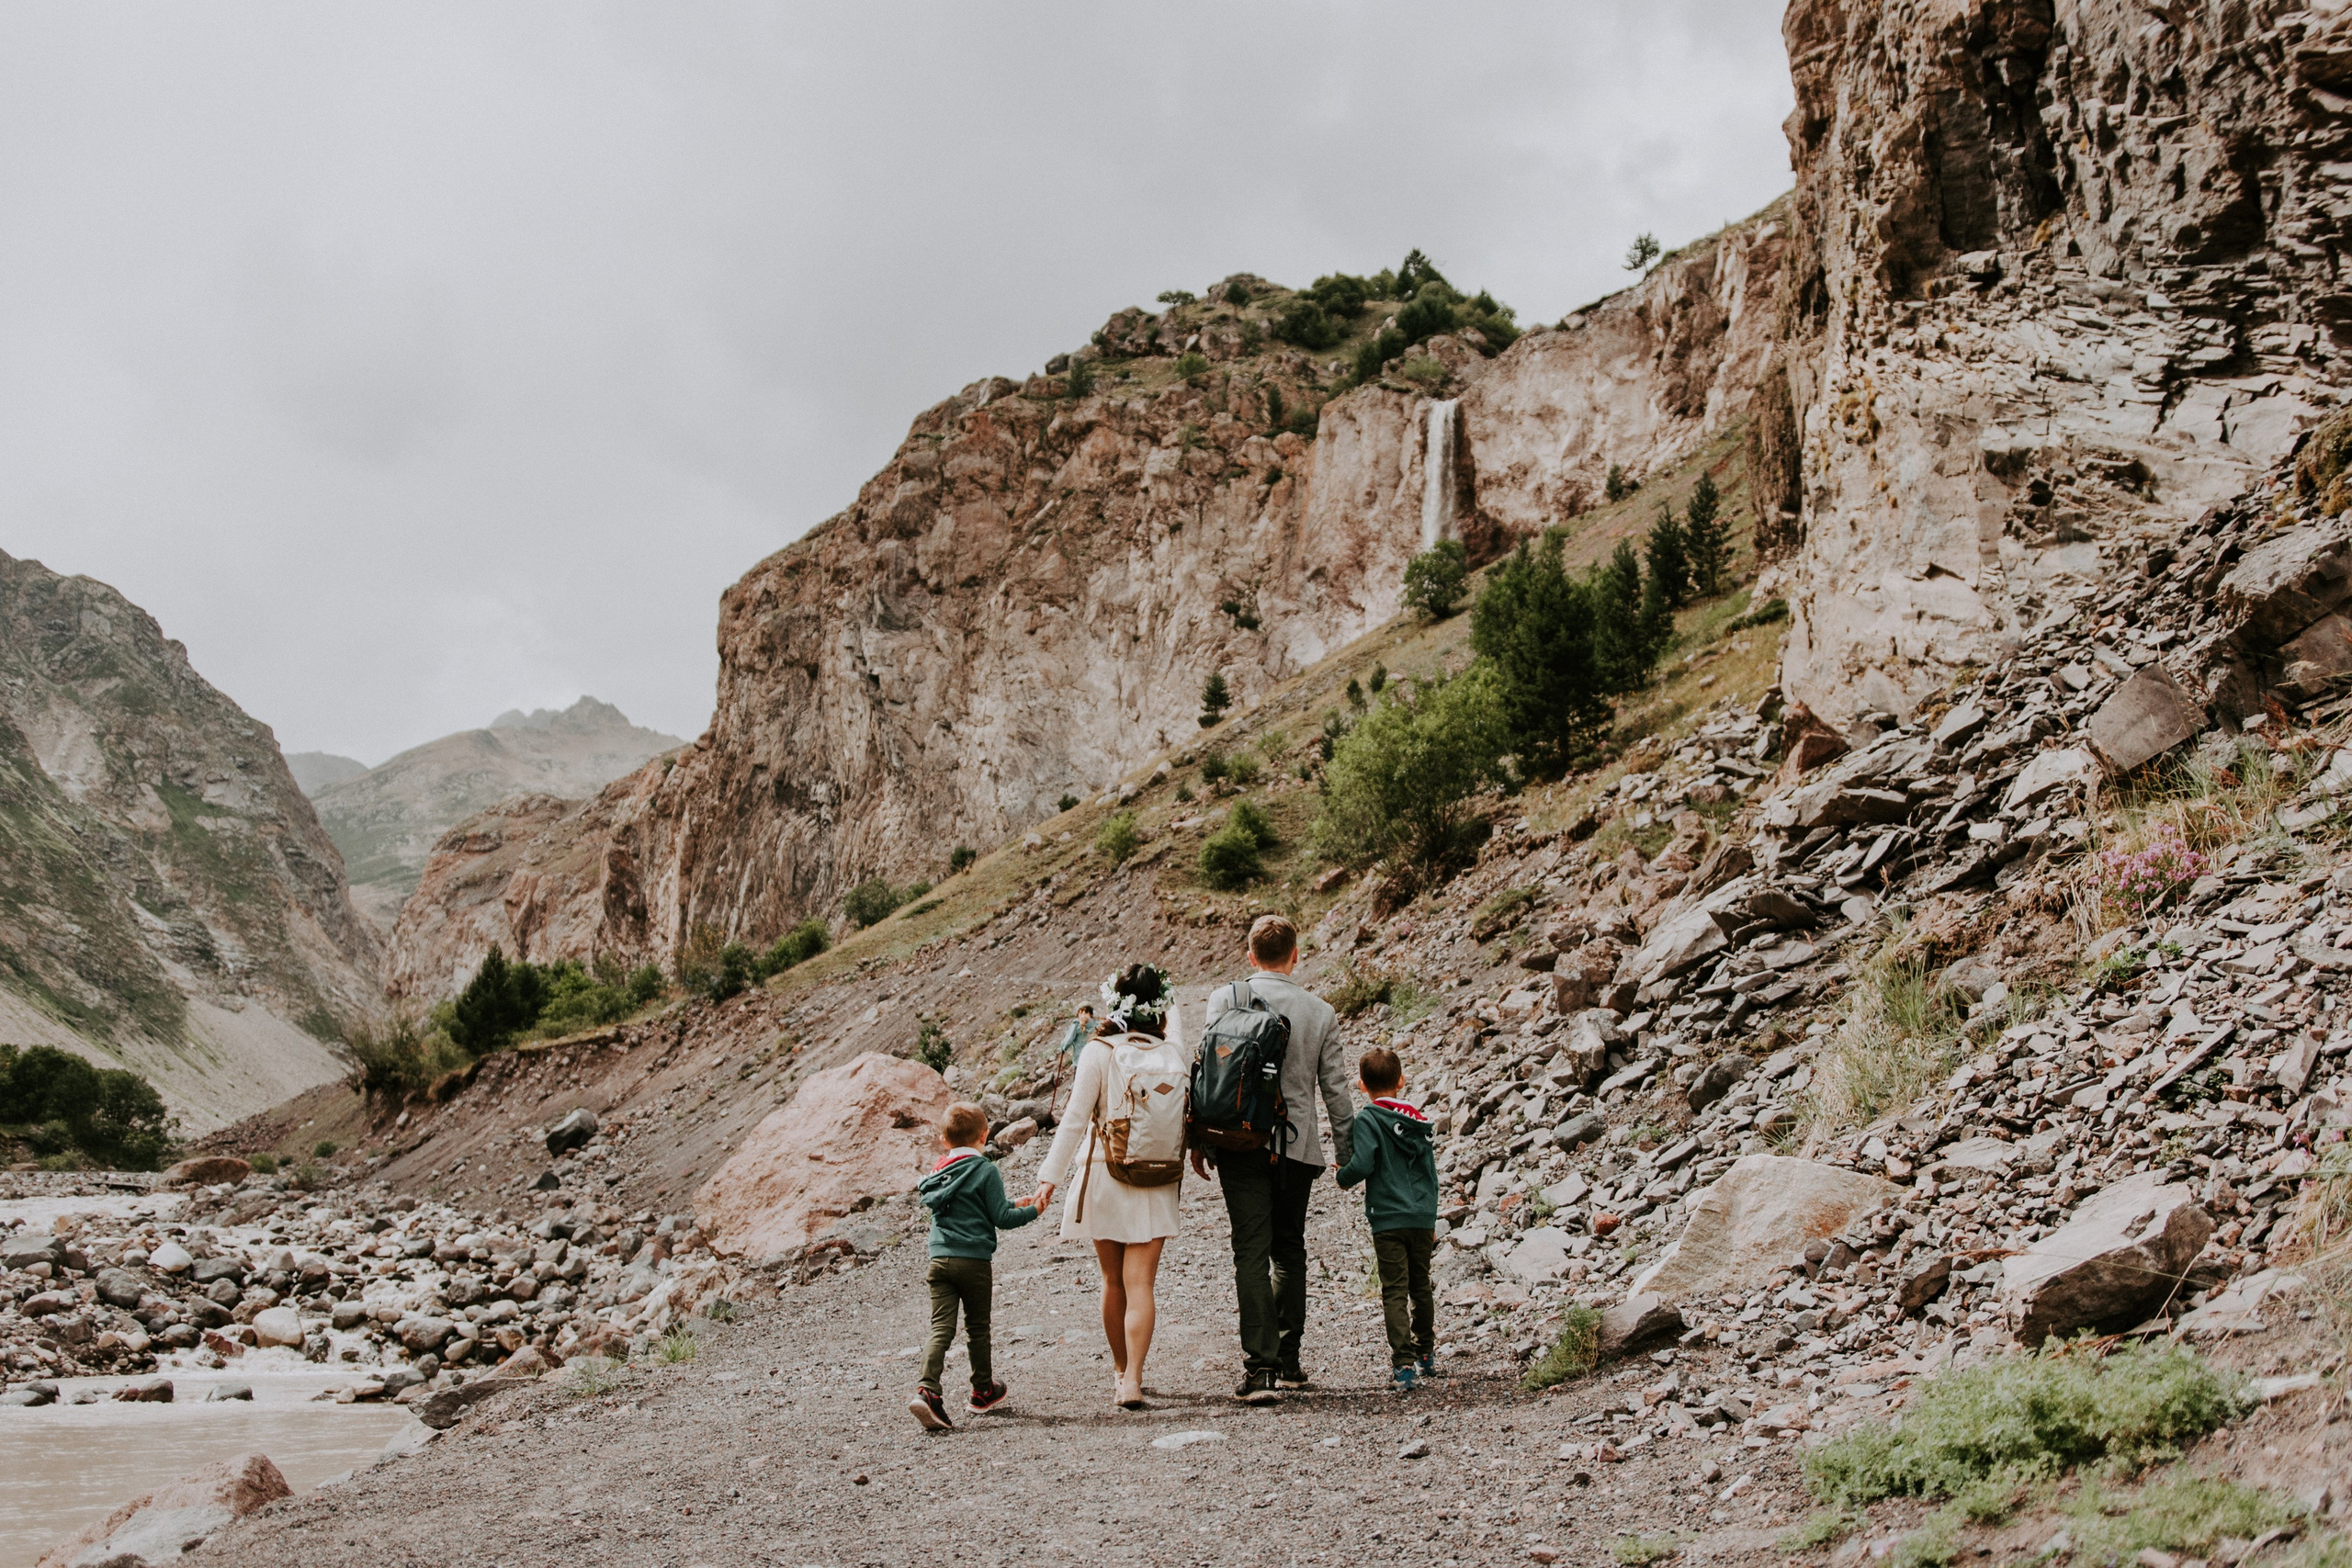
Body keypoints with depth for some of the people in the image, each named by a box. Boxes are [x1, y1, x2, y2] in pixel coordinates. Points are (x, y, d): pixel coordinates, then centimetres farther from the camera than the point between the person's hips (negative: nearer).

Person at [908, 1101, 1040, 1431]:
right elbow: (1001, 1218, -8)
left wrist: (1012, 1205, 29)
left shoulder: (939, 1171, 12)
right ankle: (983, 1391, 26)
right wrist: (1032, 1211, 8)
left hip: (939, 1258, 4)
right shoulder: (985, 1170, -7)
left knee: (941, 1328, -2)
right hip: (973, 1259, -4)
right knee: (977, 1327, 11)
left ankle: (926, 1390, -19)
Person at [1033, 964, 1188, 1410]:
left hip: (1106, 1177, -1)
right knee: (1141, 1284, -1)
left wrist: (1050, 1177, -7)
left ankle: (1120, 1369, 30)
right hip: (1158, 1184, 1)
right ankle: (1133, 1380, -13)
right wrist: (1169, 1009, 40)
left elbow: (1075, 1120, -11)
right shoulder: (1174, 1054, -4)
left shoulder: (1099, 1053, -11)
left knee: (1114, 1281, 15)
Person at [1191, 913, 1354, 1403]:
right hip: (1298, 1146, 2)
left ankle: (1260, 1367, -13)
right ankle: (1287, 1362, 20)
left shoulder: (1225, 998, -1)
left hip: (1241, 1142, -2)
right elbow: (1335, 1088, 8)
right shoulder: (1320, 1011, 5)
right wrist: (1348, 1152, 17)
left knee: (1251, 1252, -3)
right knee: (1290, 1252, 15)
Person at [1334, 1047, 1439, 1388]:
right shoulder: (1420, 1120, 10)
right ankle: (1426, 1354, 29)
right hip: (1422, 1218, 5)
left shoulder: (1368, 1120, -8)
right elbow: (1431, 1171, 15)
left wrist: (1343, 1175, 3)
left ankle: (1403, 1363, -10)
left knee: (1395, 1292, -3)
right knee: (1421, 1286, 18)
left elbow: (1362, 1165, -20)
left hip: (1388, 1220, -5)